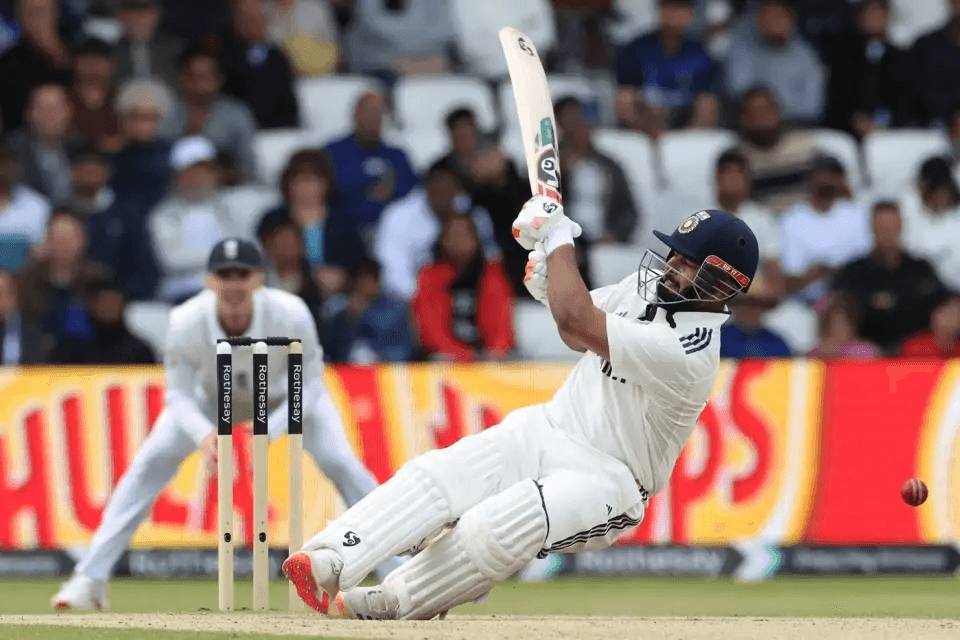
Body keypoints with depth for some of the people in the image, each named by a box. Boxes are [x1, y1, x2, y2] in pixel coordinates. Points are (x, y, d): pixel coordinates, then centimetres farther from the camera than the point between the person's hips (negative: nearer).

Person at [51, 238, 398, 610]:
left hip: (287, 395, -1)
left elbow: (308, 389, -25)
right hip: (214, 396, 1)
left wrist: (268, 432, -41)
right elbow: (179, 394, -23)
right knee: (150, 464, -13)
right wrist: (203, 434, -44)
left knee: (342, 465, -16)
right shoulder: (185, 322, -35)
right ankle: (90, 579, -6)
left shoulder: (291, 315, -37)